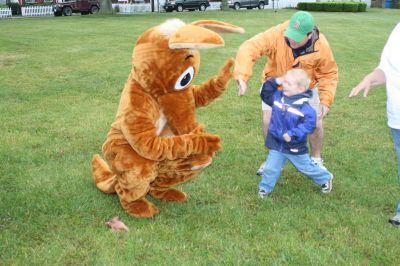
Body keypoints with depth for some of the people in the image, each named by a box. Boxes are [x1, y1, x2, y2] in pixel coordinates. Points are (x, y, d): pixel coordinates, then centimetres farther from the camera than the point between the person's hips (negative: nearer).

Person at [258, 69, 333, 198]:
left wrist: (292, 134, -31)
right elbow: (265, 94, 11)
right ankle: (265, 188, 26)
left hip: (295, 147, -4)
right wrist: (274, 82, -5)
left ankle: (325, 178, 43)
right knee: (270, 168, 4)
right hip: (277, 144, 4)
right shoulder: (277, 96, -5)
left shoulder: (304, 107, -24)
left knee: (307, 167, 17)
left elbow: (309, 124, -26)